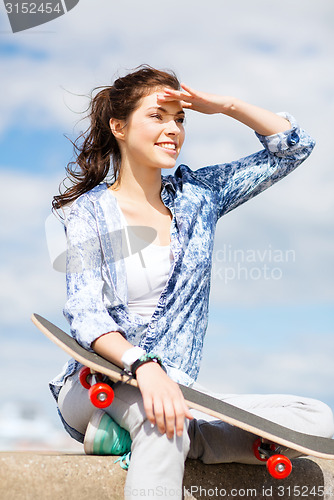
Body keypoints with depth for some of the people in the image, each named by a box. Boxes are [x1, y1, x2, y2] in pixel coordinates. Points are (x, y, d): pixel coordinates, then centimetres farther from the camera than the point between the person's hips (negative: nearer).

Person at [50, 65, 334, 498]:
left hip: (177, 391, 6)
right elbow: (87, 318, -13)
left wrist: (223, 105, 2)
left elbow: (293, 147, 14)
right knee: (157, 418, -41)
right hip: (97, 387, -5)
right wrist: (144, 365, -32)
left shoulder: (197, 195, 11)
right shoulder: (89, 213, -1)